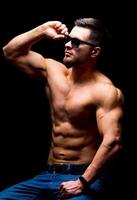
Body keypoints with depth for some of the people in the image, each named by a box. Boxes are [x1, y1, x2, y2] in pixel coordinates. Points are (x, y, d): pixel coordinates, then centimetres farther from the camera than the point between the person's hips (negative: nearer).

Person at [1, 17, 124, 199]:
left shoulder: (105, 91, -12)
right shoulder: (53, 70, 10)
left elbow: (112, 142, -22)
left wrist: (82, 183, -24)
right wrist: (43, 30, 7)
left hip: (83, 177, -6)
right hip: (48, 175, 7)